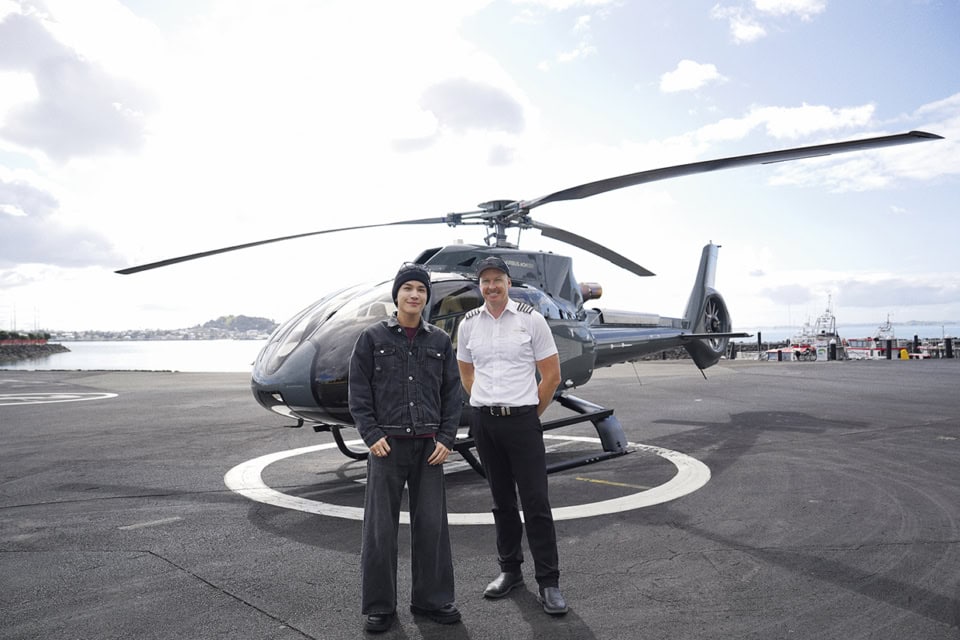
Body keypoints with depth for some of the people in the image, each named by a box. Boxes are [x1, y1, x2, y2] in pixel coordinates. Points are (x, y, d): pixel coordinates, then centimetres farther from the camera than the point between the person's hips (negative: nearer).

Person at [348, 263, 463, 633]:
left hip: (429, 446, 2)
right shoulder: (373, 338, 0)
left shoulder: (440, 341, 7)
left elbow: (452, 394, 7)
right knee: (380, 527, 5)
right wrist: (372, 435, -9)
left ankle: (431, 599, 24)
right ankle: (379, 605, 20)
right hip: (387, 445, -2)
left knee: (432, 525, 8)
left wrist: (446, 439, -2)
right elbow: (358, 391, 0)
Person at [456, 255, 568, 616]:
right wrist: (486, 405, 12)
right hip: (483, 422, 4)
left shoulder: (530, 319, -4)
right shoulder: (468, 323, 6)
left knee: (536, 502, -3)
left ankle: (548, 582, 8)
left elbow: (551, 375, -1)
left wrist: (530, 415, 2)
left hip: (521, 420, -3)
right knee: (502, 501, 14)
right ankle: (510, 570, 28)